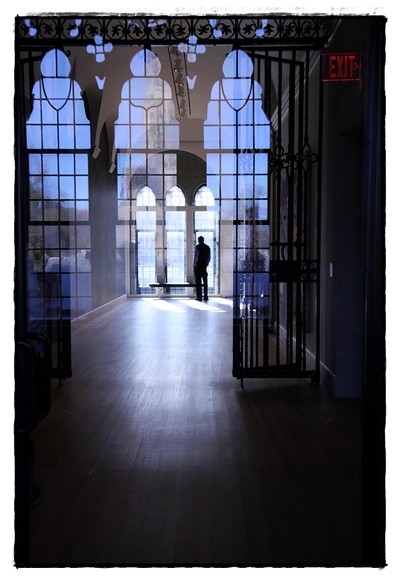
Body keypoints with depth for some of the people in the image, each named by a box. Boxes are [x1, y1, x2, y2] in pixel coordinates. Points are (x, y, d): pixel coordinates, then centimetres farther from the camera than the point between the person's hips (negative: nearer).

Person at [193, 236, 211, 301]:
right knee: (205, 282, 9)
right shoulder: (207, 247, 8)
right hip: (205, 267, 5)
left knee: (198, 282, -3)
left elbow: (196, 256, -10)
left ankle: (199, 296, -6)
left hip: (198, 266, -5)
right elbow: (209, 257, 13)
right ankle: (206, 296, 7)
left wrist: (194, 265, -1)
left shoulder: (198, 247, -8)